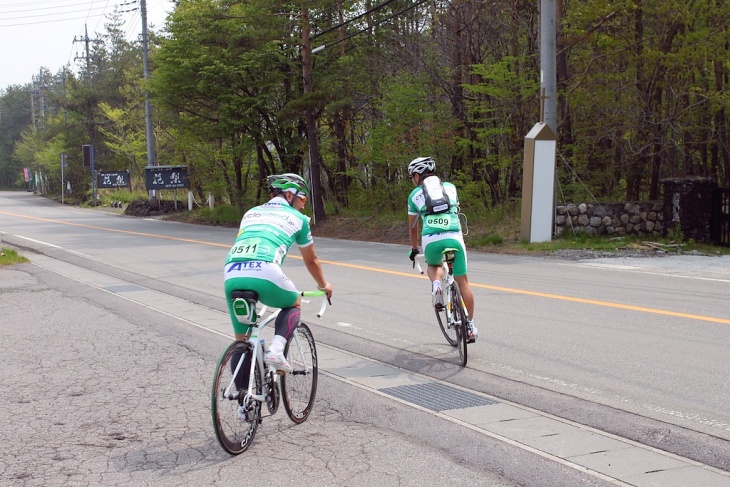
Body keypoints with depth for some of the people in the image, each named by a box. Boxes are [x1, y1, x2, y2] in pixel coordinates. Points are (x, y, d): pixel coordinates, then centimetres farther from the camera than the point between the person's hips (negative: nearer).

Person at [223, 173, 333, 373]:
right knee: (294, 303, 26)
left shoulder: (251, 213, 32)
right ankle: (276, 349, 4)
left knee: (241, 341, 18)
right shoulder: (298, 218, 21)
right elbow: (311, 261, 32)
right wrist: (323, 286, 51)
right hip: (264, 273, -4)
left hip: (232, 275, 4)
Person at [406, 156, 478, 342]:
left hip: (431, 241, 0)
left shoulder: (415, 195, 18)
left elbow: (413, 226, 26)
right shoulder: (450, 187, 22)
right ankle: (471, 325, 14)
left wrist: (414, 249, 41)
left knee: (434, 265, 32)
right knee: (462, 281, 12)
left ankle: (436, 284, 0)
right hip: (454, 237, 1)